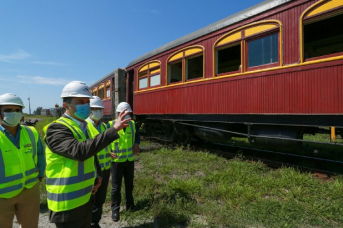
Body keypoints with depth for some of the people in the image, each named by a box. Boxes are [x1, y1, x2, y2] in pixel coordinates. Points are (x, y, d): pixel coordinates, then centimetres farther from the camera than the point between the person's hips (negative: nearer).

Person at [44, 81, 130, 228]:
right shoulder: (56, 128, -19)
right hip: (67, 202, -8)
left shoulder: (84, 127, 7)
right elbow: (79, 151, -36)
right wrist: (113, 130, -38)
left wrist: (97, 175, 4)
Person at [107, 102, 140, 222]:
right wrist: (108, 152, -16)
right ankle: (115, 210, 24)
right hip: (117, 160, -4)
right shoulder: (111, 124, -13)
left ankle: (130, 205, 38)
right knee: (116, 186, 7)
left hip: (130, 160, 5)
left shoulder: (132, 124, 1)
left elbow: (136, 134, 18)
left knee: (129, 184, 19)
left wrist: (136, 144, 0)